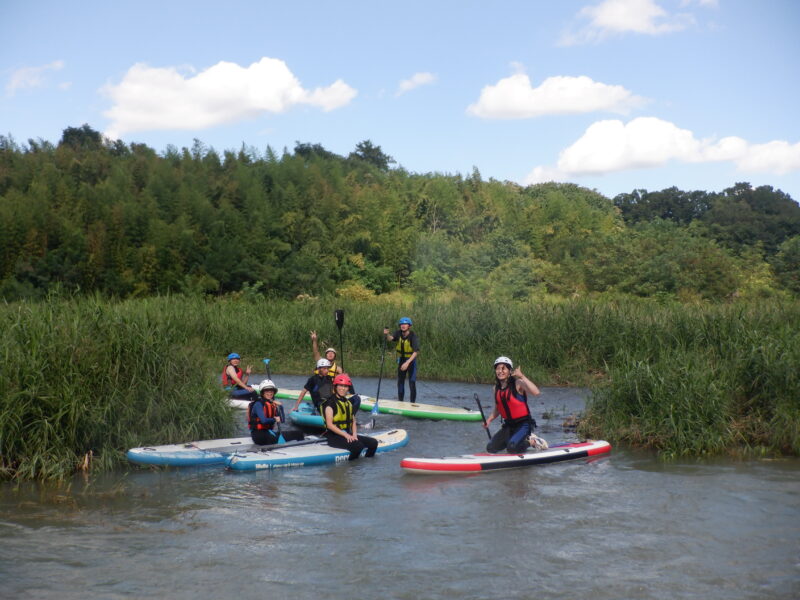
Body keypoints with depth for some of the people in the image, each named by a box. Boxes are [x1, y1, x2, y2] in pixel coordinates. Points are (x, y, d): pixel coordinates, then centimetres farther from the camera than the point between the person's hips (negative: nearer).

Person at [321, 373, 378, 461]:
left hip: (348, 434, 8)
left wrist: (354, 435, -5)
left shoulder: (348, 403, 17)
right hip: (333, 436, -8)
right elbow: (329, 425, -15)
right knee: (358, 445, -32)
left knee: (373, 443, -8)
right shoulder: (330, 403, -8)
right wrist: (345, 435, -21)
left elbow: (353, 422, 15)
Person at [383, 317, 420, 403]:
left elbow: (416, 352, -29)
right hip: (401, 360, 5)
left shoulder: (414, 336, -21)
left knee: (412, 383, -10)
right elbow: (390, 338, -26)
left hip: (411, 360, -5)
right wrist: (387, 334, -49)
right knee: (400, 383, 12)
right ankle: (400, 402, 24)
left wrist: (407, 362, -39)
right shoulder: (399, 333, -8)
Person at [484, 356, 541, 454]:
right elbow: (497, 409, 20)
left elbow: (536, 392, -32)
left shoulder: (518, 383, -14)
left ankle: (530, 441, 3)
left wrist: (522, 377, -33)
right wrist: (489, 420, 3)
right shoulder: (496, 388, 6)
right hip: (508, 425, 7)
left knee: (512, 448, -27)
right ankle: (513, 440, 20)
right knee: (491, 449, -2)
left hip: (523, 424, -7)